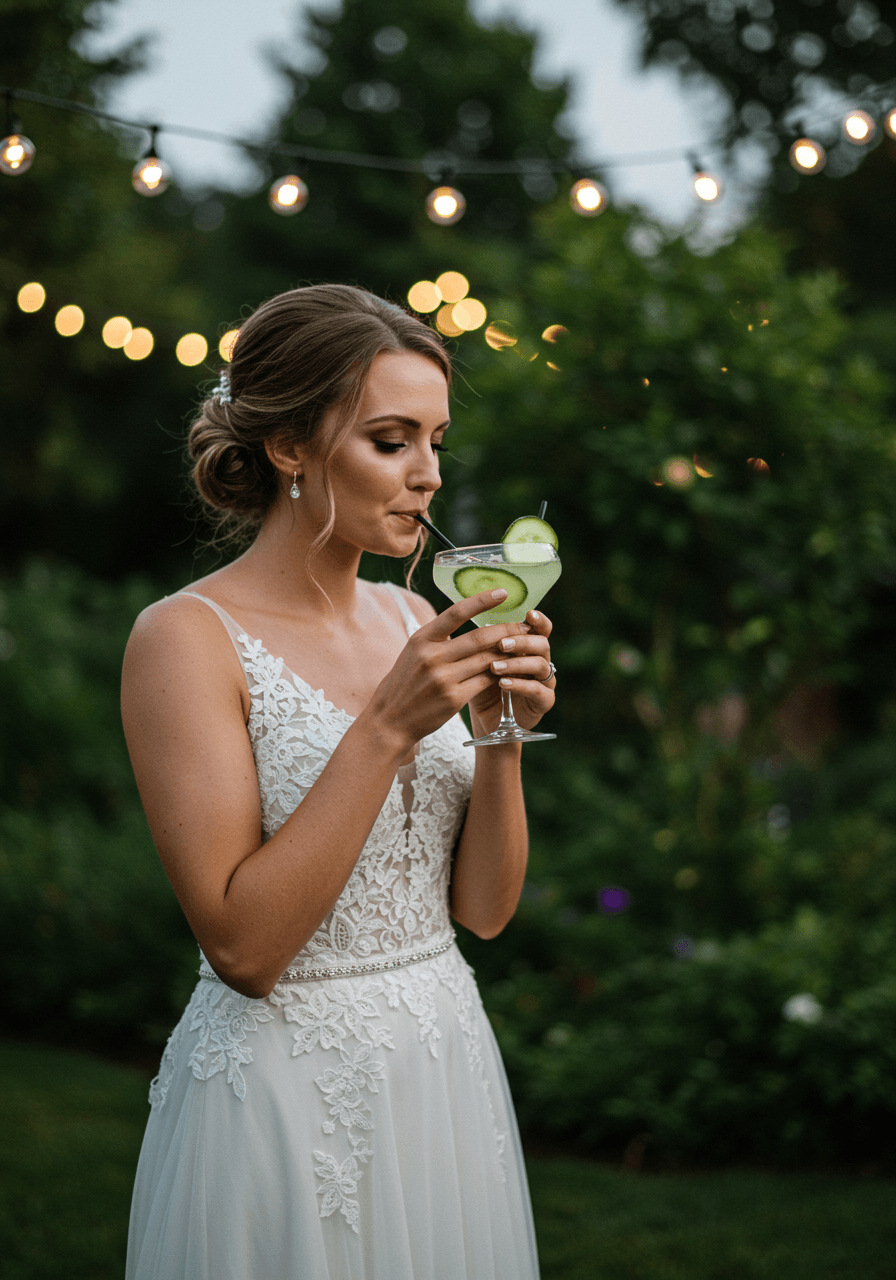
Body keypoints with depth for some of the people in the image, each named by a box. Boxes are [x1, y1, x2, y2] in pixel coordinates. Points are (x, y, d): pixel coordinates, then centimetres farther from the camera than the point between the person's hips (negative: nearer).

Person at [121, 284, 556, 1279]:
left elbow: (483, 907, 4)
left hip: (448, 1075, 6)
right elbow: (242, 947, -21)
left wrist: (499, 739, -12)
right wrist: (387, 728, -23)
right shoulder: (187, 638, -14)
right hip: (285, 1100, -6)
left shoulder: (417, 625, 4)